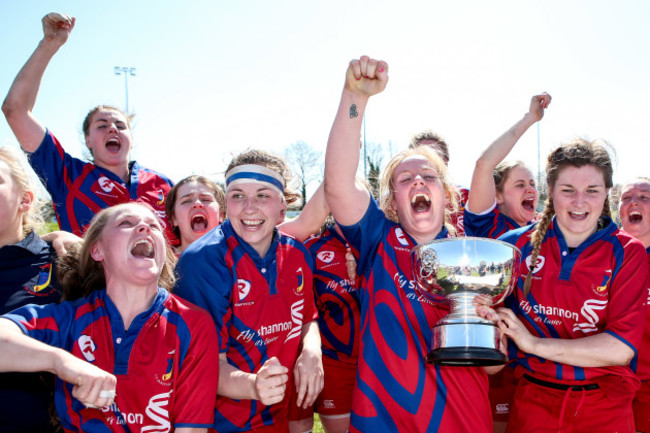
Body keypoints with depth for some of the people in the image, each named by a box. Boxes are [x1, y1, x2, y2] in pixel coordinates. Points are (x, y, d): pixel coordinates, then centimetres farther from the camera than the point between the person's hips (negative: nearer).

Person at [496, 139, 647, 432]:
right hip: (532, 400, 1)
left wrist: (534, 343, -20)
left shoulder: (628, 253, -6)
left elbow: (622, 347, -16)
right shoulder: (518, 245, -3)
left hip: (604, 409, -1)